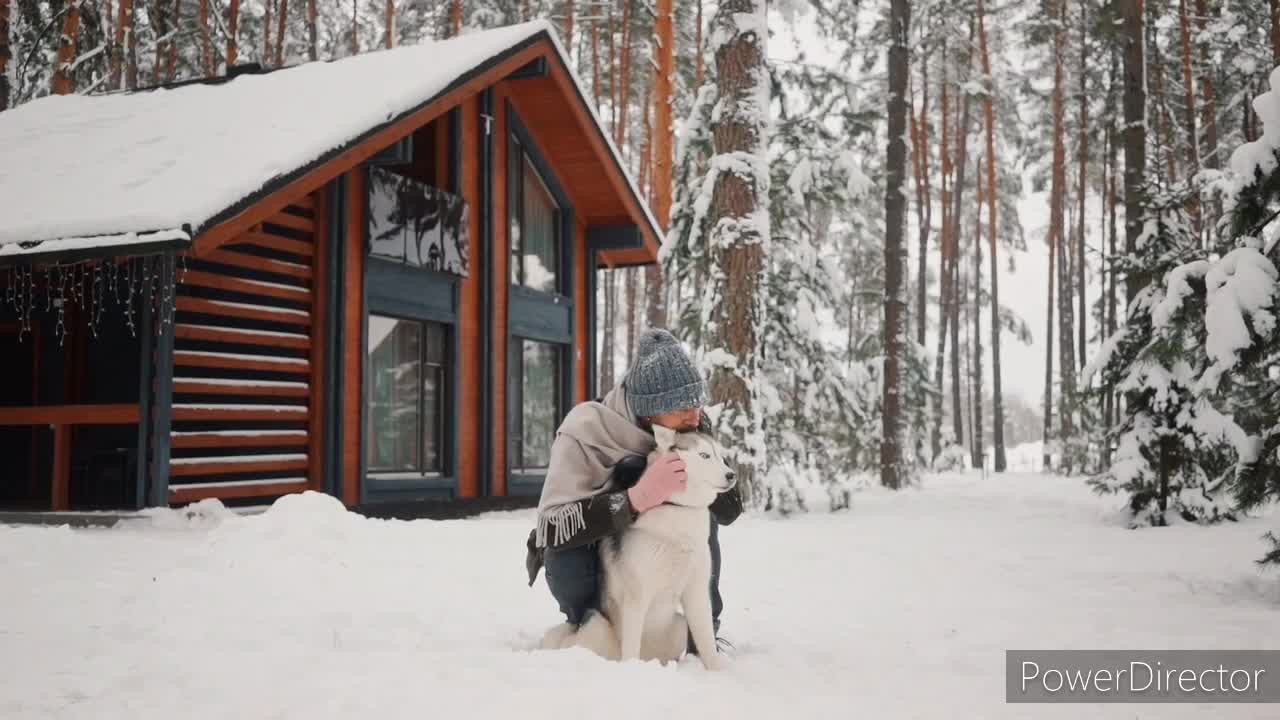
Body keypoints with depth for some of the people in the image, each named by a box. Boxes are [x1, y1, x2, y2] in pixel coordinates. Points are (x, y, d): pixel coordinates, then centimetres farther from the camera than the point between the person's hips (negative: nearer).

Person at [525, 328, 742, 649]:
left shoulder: (692, 428, -16)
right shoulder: (585, 432, -30)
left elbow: (730, 510, -11)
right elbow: (552, 528, -37)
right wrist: (639, 497, -49)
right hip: (583, 558, -3)